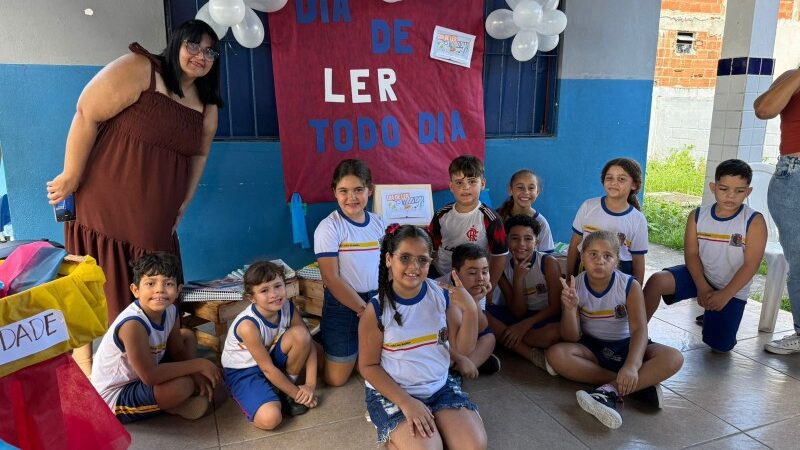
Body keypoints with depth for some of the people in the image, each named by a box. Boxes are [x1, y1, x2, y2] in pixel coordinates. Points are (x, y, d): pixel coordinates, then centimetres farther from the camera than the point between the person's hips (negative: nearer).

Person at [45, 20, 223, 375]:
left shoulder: (207, 105, 10)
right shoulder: (139, 70, -11)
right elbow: (86, 115, -13)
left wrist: (183, 204, 11)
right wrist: (70, 176, -12)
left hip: (155, 219, 6)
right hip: (103, 204, -6)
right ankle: (84, 365, 15)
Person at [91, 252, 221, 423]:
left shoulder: (170, 311, -10)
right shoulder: (132, 324, -33)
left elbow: (178, 351, 4)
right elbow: (150, 376, -33)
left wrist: (196, 374, -15)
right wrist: (198, 364, -26)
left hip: (138, 378, 9)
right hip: (114, 399, -8)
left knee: (188, 336, 11)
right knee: (183, 386, -31)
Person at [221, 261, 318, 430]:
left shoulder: (287, 307, -16)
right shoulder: (248, 325, -31)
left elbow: (309, 343, -10)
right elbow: (267, 368, -23)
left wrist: (310, 384, -17)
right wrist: (297, 393, -15)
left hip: (271, 356, 6)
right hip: (242, 371, -5)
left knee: (300, 333, -23)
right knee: (270, 419, -30)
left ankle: (286, 387, -3)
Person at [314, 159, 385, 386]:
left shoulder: (379, 223, 2)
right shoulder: (329, 227, -14)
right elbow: (332, 279, -16)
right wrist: (363, 309, -15)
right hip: (343, 305, -4)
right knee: (336, 379, 4)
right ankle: (321, 339, 31)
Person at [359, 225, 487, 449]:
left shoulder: (442, 295, -7)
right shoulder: (376, 309, -15)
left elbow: (464, 348, -4)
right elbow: (368, 366, -8)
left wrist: (470, 310, -22)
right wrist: (406, 402, -18)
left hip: (440, 386, 3)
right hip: (392, 392, -3)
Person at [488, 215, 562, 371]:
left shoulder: (549, 263, -12)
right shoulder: (503, 268, -5)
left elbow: (555, 307, -11)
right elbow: (518, 312, -9)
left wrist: (526, 324, -21)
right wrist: (518, 279, -23)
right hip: (518, 317, 4)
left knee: (554, 333, -39)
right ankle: (534, 355, -25)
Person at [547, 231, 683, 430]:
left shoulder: (630, 286, -13)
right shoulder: (575, 286, -11)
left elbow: (639, 329, -24)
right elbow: (571, 338, -13)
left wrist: (631, 365, -43)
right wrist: (570, 308, -33)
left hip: (625, 346, 0)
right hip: (591, 348, 1)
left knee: (673, 358, -26)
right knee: (556, 354, -31)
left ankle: (610, 390, -33)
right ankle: (640, 385, -29)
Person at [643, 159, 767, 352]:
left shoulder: (754, 221, -12)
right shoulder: (697, 216, -4)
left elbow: (751, 265, -15)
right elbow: (691, 254, -6)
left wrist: (725, 295, -19)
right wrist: (702, 287, -18)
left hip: (732, 289, -1)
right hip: (699, 277, 2)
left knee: (720, 346, -5)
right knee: (657, 281, -27)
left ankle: (712, 314, 29)